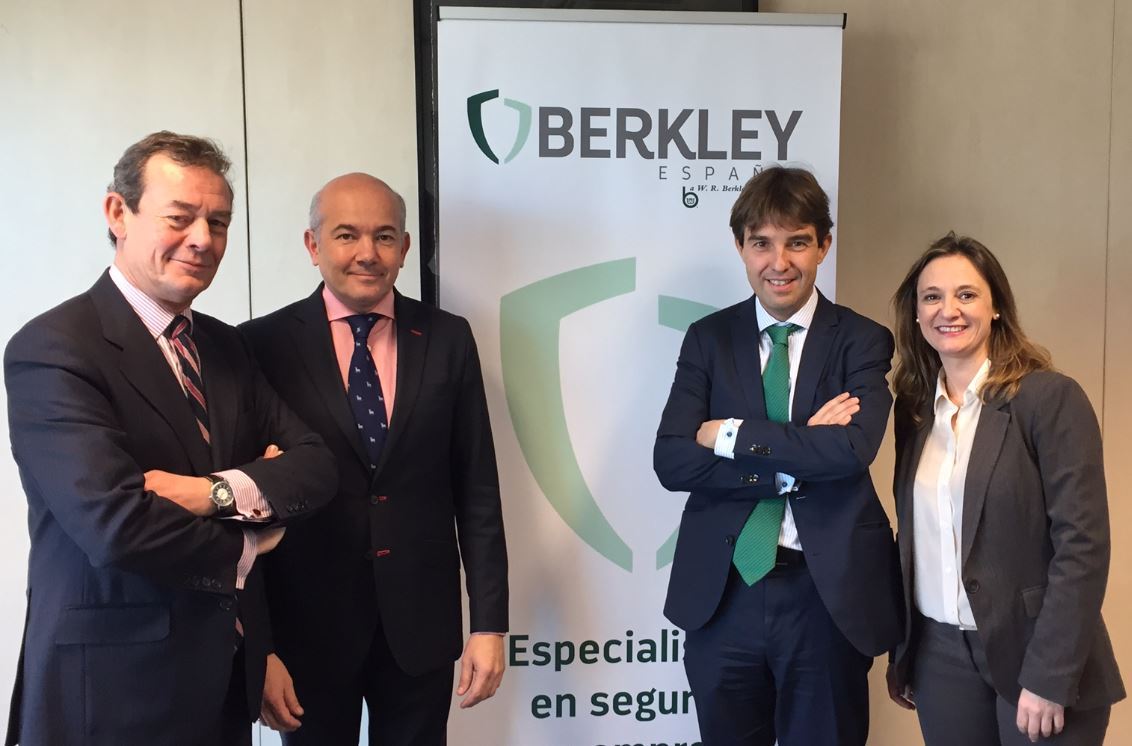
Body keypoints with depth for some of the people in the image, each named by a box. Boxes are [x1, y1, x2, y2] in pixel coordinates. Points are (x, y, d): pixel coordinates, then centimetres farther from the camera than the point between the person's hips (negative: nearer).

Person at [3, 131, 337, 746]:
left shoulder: (225, 347, 7)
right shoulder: (51, 349, -16)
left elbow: (314, 467, -2)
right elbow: (117, 524, -26)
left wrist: (217, 492, -20)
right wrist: (241, 550, -10)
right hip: (114, 684, -6)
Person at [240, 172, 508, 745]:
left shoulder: (447, 339, -1)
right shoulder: (265, 345, -7)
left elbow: (476, 491, 0)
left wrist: (489, 624, -2)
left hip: (421, 621, 2)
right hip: (308, 625, -1)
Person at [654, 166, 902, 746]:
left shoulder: (862, 341, -2)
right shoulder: (709, 338, 3)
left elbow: (853, 449, -20)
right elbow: (670, 460, -9)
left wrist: (729, 435, -14)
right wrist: (794, 463, -15)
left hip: (829, 592, -1)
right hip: (723, 593, 2)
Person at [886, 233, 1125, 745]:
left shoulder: (1052, 398, -10)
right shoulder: (914, 406, 5)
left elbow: (1083, 544, -15)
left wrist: (1050, 677, -18)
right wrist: (900, 653, 11)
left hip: (1031, 655, -5)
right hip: (940, 654, 5)